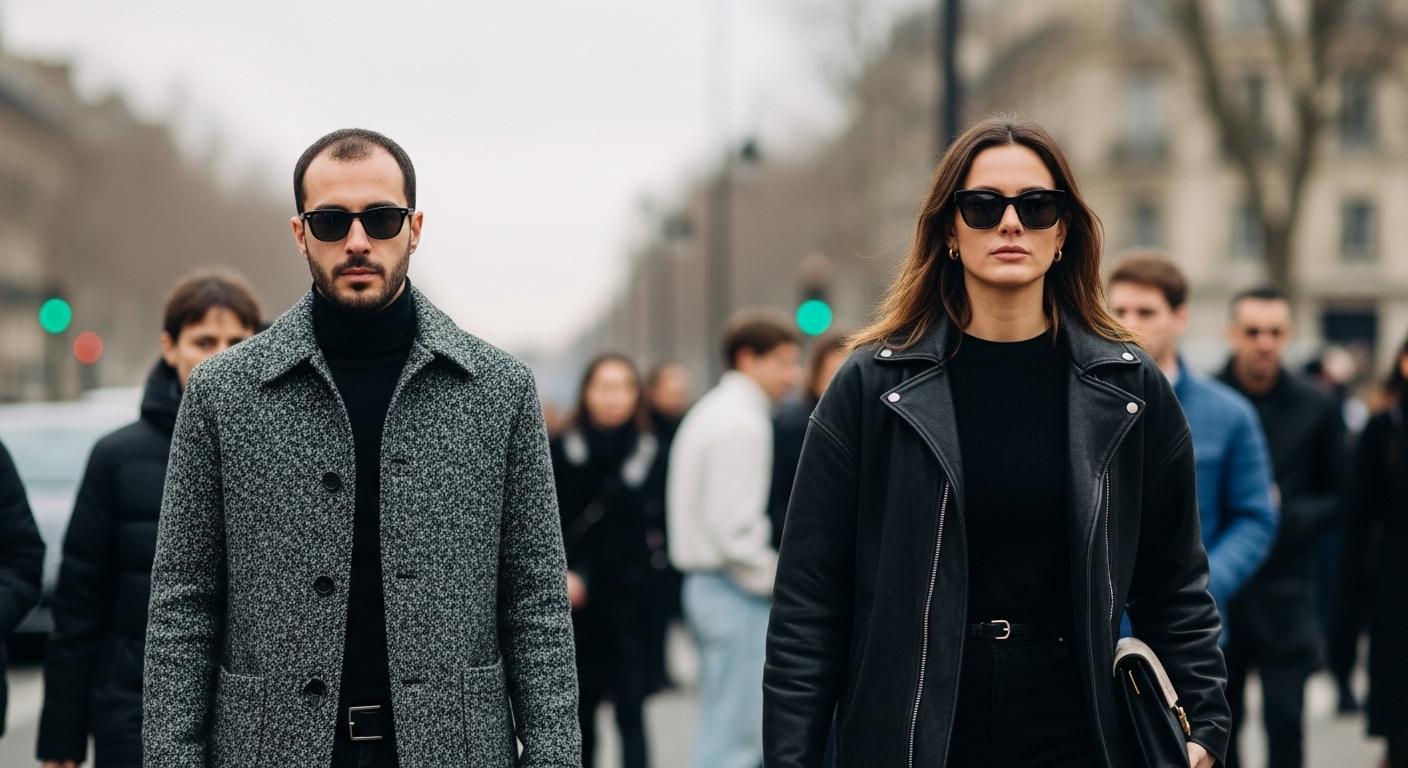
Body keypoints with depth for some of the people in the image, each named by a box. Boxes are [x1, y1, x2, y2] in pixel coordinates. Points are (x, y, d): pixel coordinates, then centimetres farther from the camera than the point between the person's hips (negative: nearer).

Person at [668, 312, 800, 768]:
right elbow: (735, 527, -21)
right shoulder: (743, 423, -15)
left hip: (707, 583, 11)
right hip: (737, 593, -11)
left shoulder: (711, 412, 16)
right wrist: (777, 581, -10)